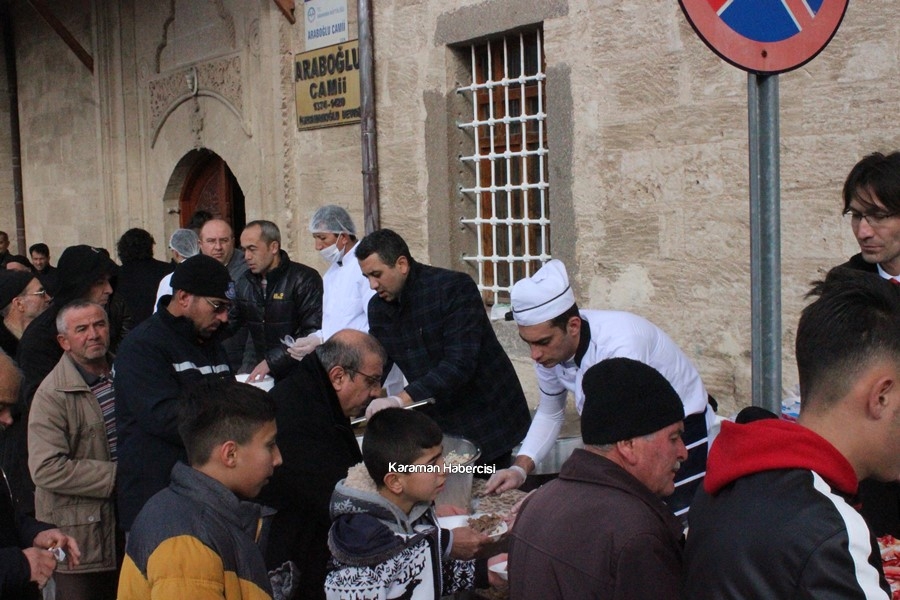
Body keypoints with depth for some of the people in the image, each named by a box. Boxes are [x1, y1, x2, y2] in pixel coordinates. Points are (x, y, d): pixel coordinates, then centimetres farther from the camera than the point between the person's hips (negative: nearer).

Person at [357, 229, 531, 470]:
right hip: (437, 424, 5)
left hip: (487, 420, -5)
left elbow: (460, 363, -28)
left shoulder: (455, 288, -19)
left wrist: (401, 399, -36)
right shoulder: (379, 307, 2)